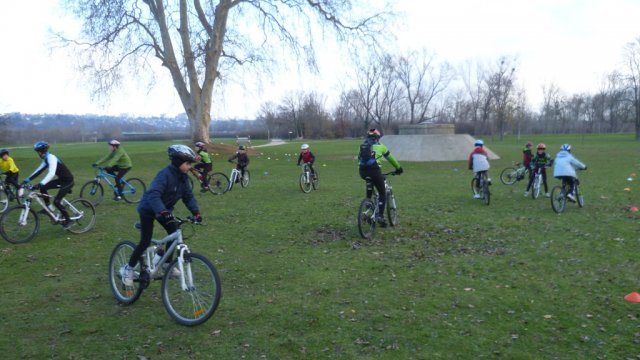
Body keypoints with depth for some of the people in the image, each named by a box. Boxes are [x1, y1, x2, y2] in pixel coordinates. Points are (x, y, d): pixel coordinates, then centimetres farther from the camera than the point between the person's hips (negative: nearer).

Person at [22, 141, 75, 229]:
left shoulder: (51, 158, -22)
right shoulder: (46, 159, 8)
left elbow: (51, 174, -35)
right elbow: (38, 170, 14)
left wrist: (40, 184, -43)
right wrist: (26, 180, 11)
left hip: (68, 181, -9)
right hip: (61, 180, 9)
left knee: (56, 201, -13)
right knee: (43, 188, 1)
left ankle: (68, 220, 2)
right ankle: (49, 207, 14)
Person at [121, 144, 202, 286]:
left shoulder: (183, 177, -7)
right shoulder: (165, 174, -31)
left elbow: (188, 196, -4)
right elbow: (153, 195, -43)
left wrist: (196, 212, -19)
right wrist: (164, 213, -55)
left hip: (164, 209, 7)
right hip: (148, 209, -7)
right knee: (145, 242, -8)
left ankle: (166, 263, 16)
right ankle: (128, 268, 10)